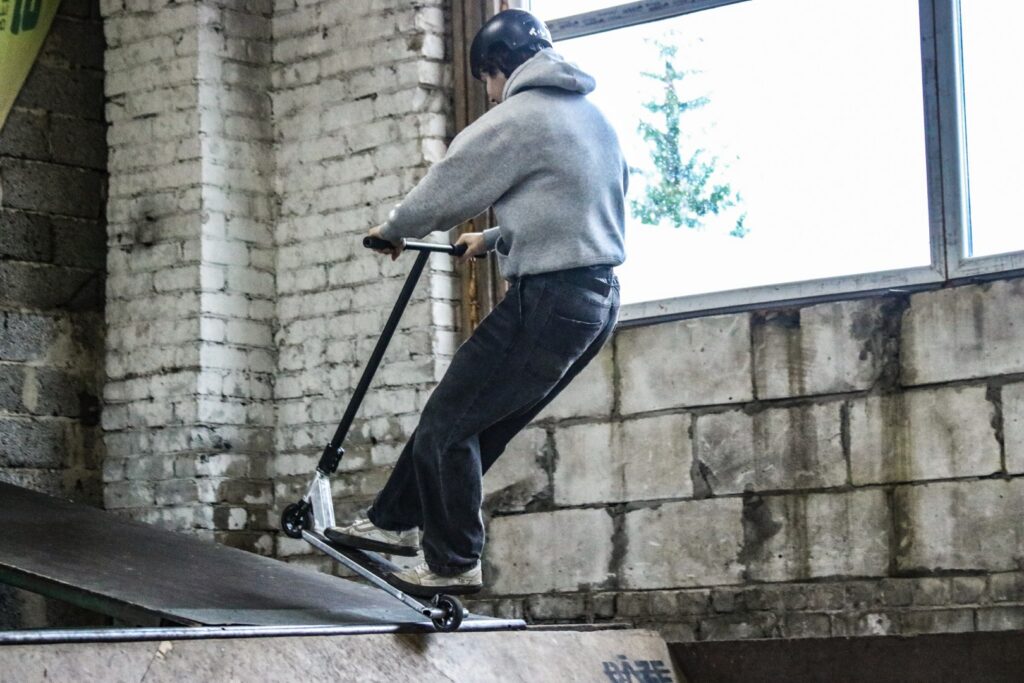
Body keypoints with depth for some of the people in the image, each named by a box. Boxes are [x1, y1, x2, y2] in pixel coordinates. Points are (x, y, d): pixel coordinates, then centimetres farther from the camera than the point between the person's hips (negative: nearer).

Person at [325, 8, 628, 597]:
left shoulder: (517, 119, -10)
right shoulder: (594, 116, 17)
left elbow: (447, 188, -1)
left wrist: (395, 230, 18)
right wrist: (493, 239, 35)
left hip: (548, 299, -9)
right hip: (598, 298, 9)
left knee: (449, 424, 1)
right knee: (472, 419, 15)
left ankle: (454, 564, 7)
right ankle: (396, 522, 21)